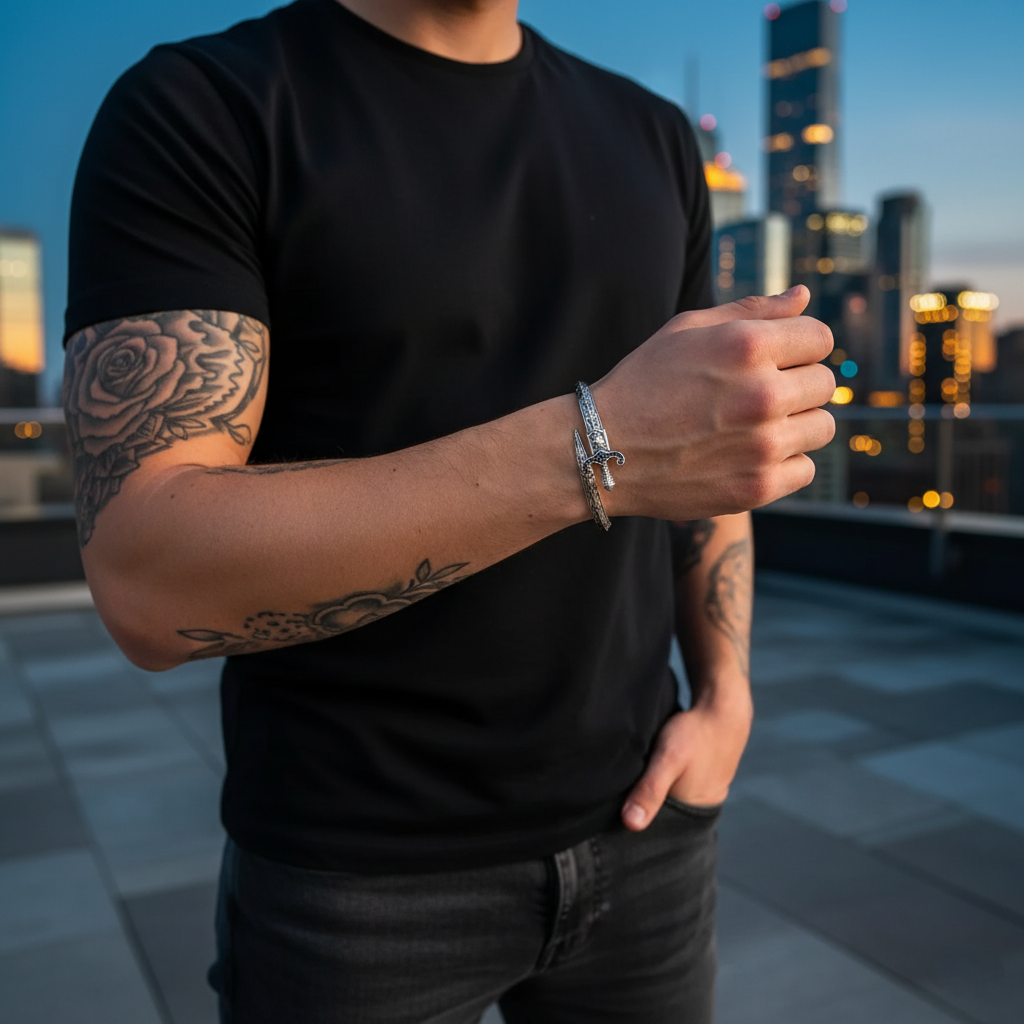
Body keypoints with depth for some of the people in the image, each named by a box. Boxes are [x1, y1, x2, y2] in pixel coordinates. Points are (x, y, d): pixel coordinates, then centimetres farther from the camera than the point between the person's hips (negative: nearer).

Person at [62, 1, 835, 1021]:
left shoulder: (651, 138, 5)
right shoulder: (192, 113, -11)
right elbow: (148, 582, -22)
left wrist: (725, 698, -2)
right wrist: (595, 446, -30)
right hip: (354, 865, -4)